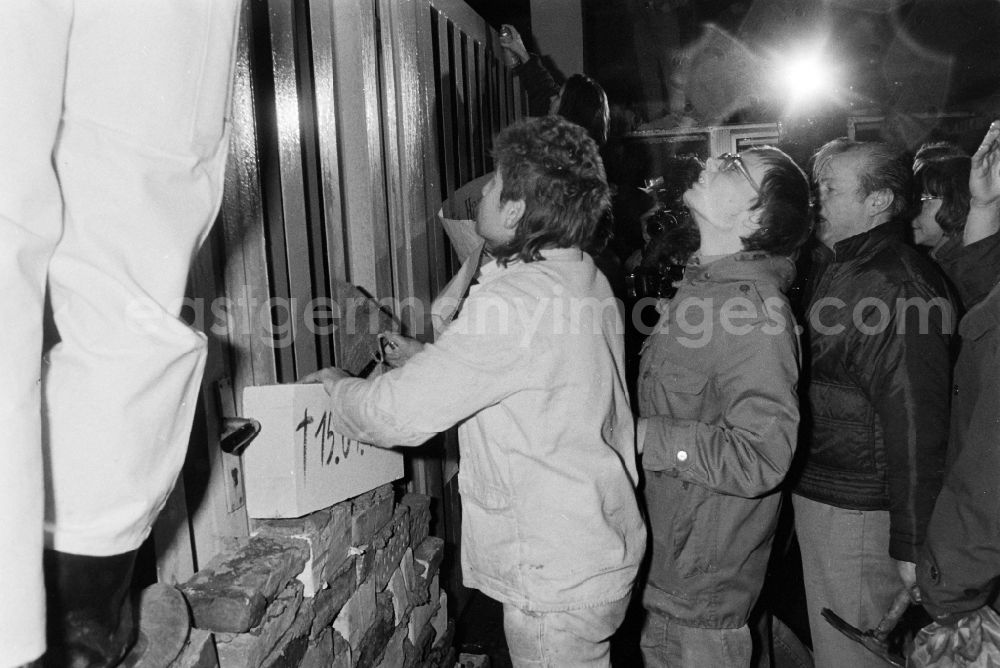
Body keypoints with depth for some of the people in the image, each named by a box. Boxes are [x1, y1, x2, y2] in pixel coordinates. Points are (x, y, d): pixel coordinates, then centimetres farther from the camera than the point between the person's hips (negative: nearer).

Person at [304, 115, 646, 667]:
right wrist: (428, 357, 17)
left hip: (558, 578, -9)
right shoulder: (588, 280, 3)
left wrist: (338, 389, -3)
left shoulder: (514, 303, -28)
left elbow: (403, 412, -24)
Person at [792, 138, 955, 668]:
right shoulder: (832, 267, 11)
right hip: (817, 495, 9)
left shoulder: (900, 287, -19)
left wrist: (914, 544, -19)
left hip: (856, 512, -9)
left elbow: (917, 422, -21)